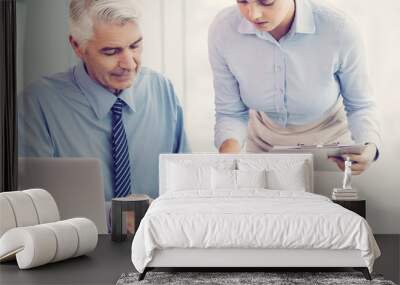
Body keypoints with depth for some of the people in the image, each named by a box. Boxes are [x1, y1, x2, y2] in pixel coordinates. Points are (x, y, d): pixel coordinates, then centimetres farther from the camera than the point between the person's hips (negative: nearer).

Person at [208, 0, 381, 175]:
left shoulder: (339, 30, -30)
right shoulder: (223, 30, -26)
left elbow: (360, 105, -15)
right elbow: (231, 113, -15)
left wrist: (369, 148, -34)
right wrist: (229, 146, -37)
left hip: (328, 138, -1)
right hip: (263, 143, 1)